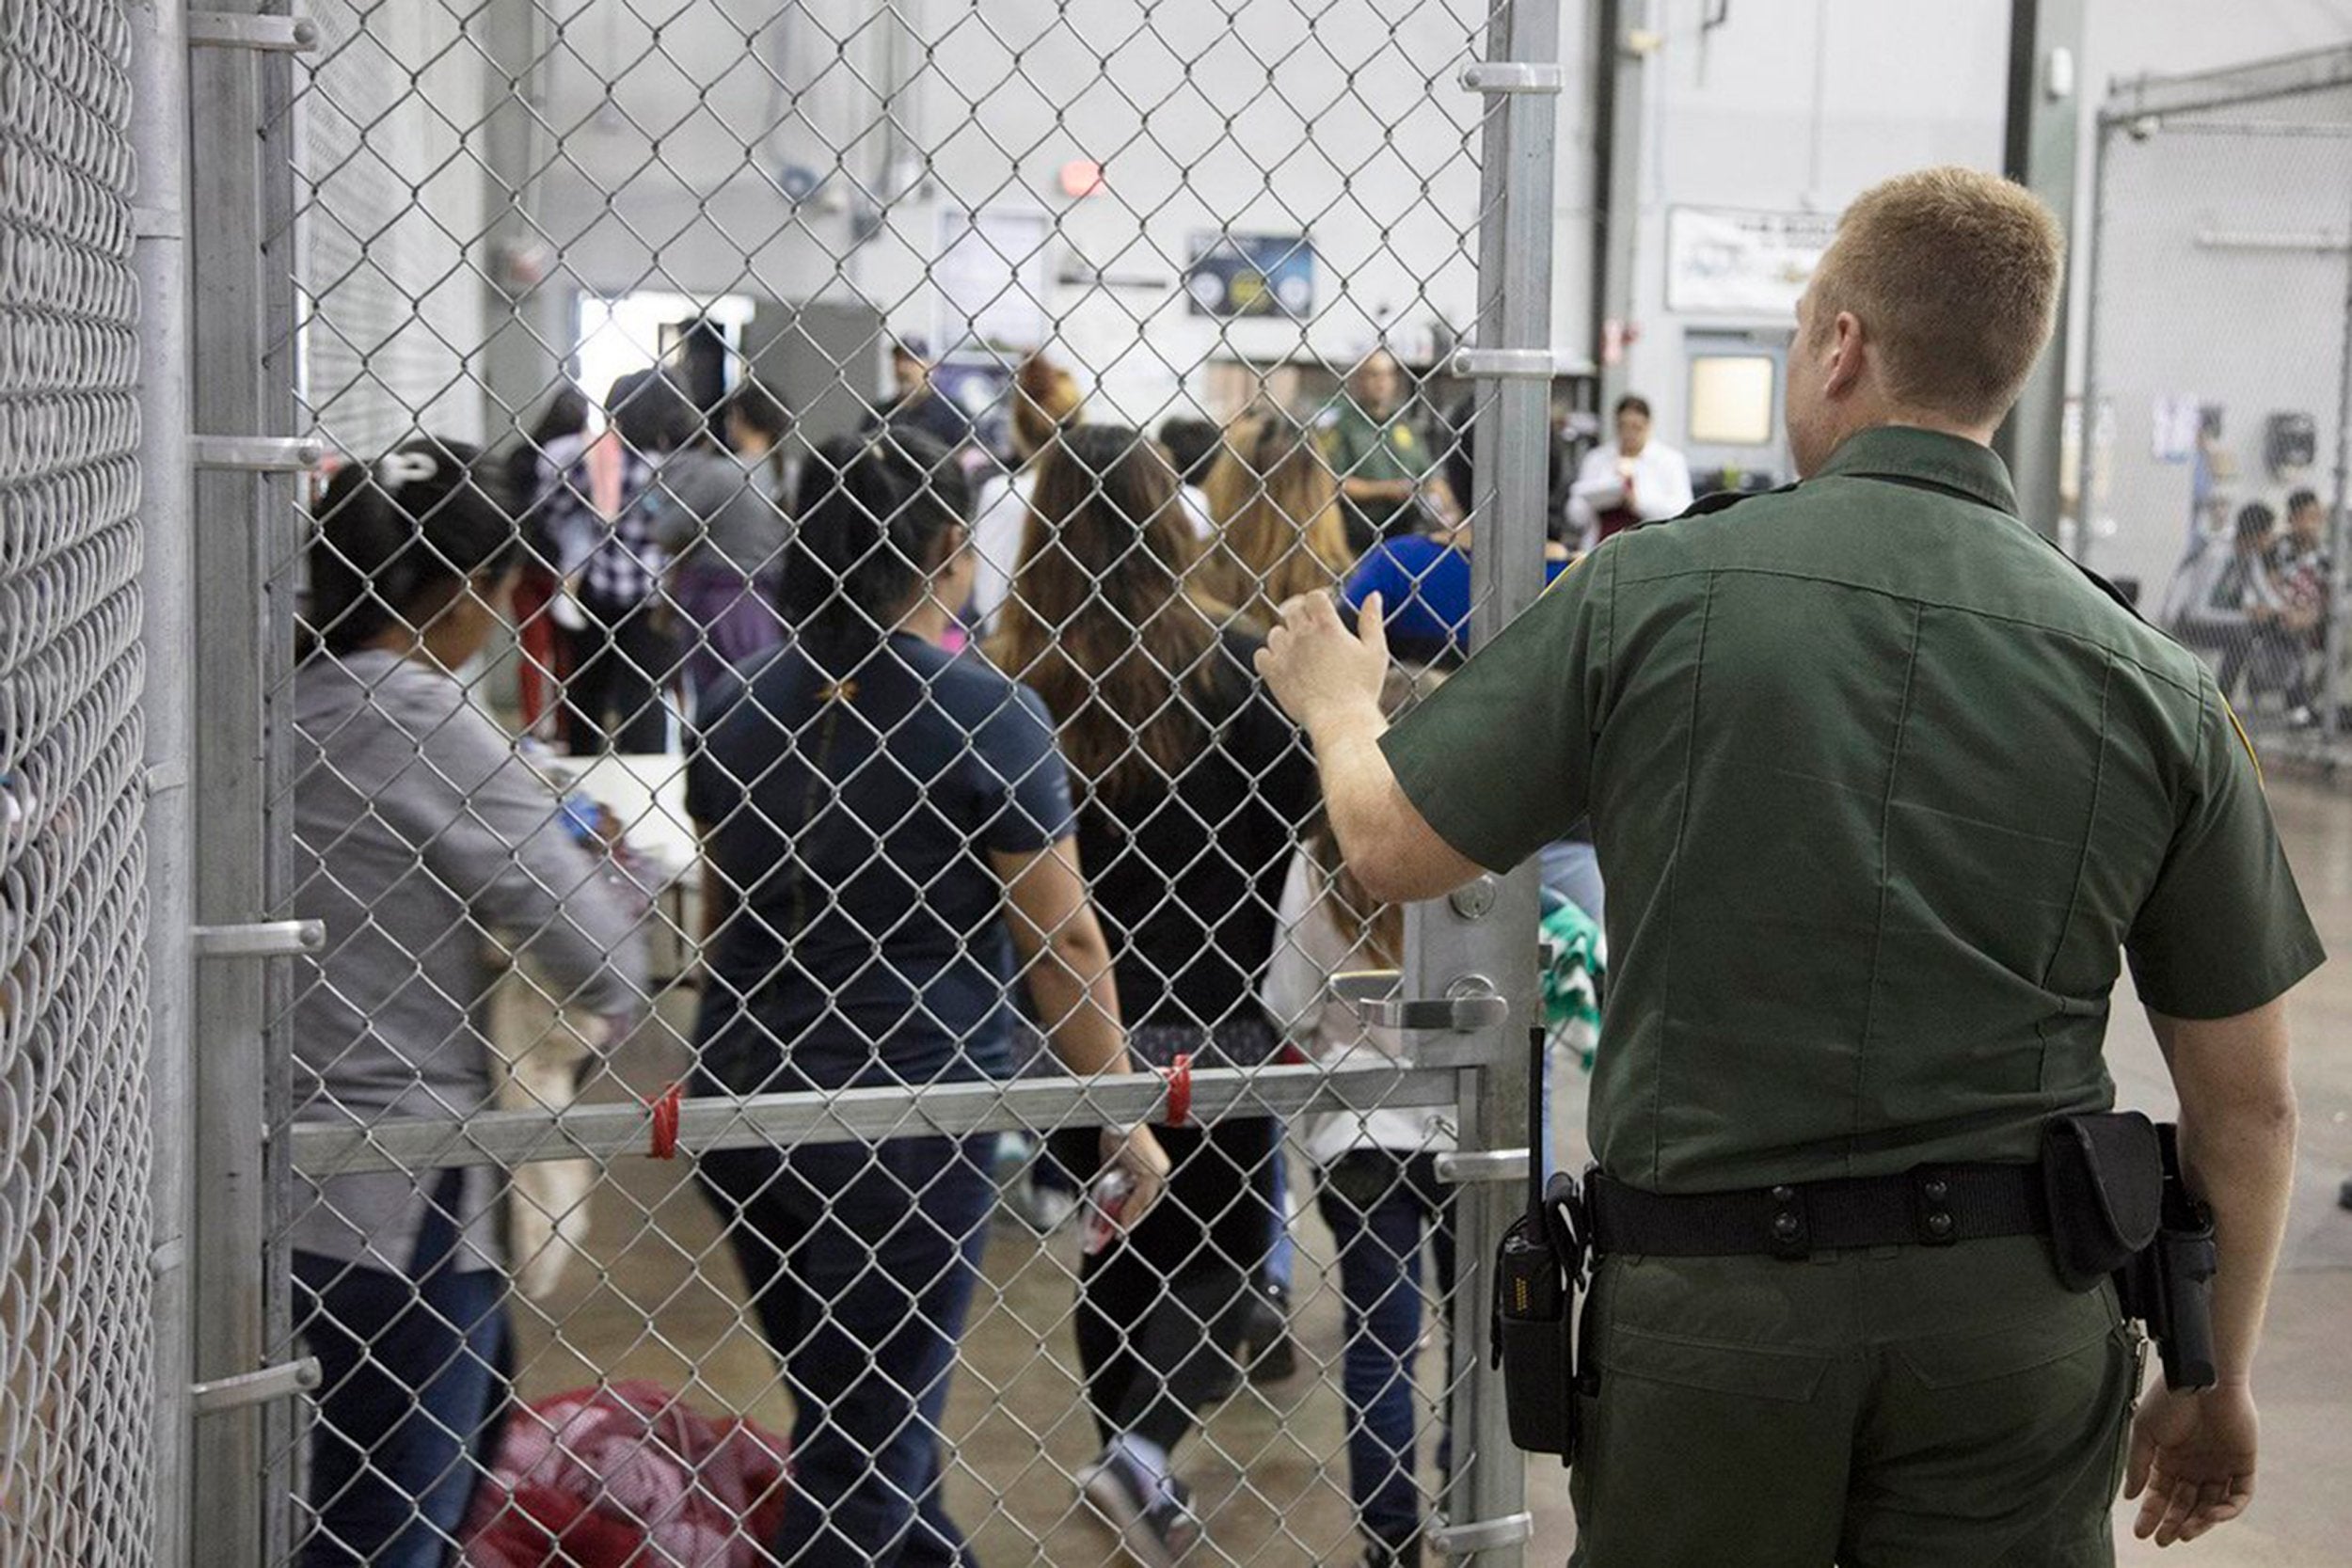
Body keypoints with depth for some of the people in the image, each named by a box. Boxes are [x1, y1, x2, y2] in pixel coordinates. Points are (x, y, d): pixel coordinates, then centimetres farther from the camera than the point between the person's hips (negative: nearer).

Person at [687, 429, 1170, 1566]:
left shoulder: (739, 709, 6)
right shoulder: (984, 714, -12)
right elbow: (1063, 940, -10)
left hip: (742, 1094, 6)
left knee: (849, 1415, 21)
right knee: (870, 1429, 5)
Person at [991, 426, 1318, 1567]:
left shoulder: (1009, 679, -9)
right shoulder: (1232, 668, -9)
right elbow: (1298, 829, -4)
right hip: (1209, 1018, -1)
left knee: (1111, 1255, 18)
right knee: (1222, 1250, 14)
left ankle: (1137, 1474, 26)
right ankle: (1146, 1447, -8)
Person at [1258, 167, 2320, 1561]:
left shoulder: (1650, 595, -8)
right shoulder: (2156, 687, -3)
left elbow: (1394, 846, 3)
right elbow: (2248, 1105, 2)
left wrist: (1337, 699, 26)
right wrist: (2219, 1384, 17)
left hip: (1706, 1300, -1)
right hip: (2017, 1314, 1)